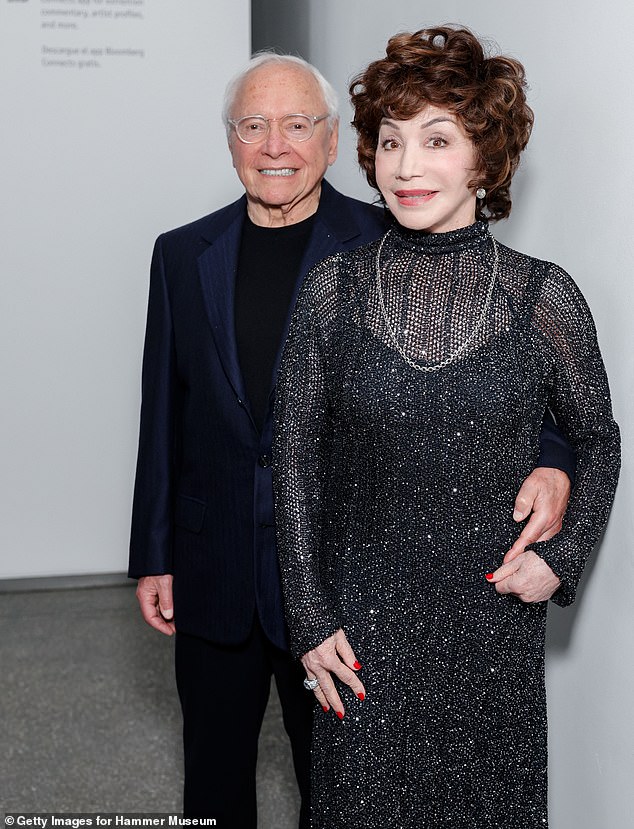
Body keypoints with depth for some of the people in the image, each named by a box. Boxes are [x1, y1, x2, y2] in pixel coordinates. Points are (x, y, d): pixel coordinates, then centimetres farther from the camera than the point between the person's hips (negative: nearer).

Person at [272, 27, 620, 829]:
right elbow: (295, 460, 0)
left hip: (495, 619, 0)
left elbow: (598, 440, 8)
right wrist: (309, 620, -2)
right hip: (364, 620, 0)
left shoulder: (542, 295, -5)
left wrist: (562, 555, -6)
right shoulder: (332, 289, -4)